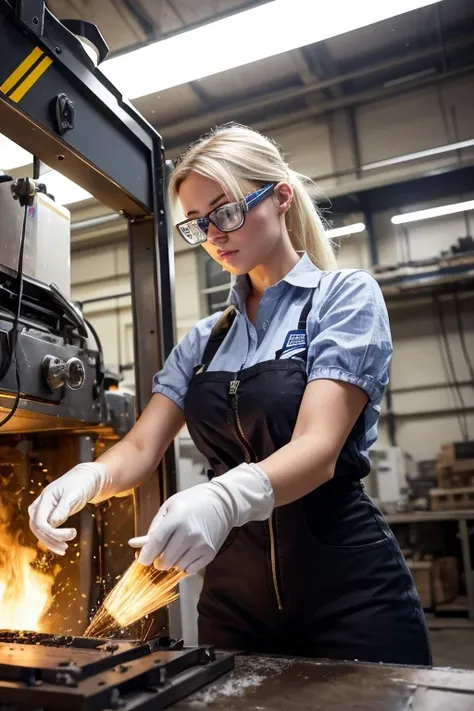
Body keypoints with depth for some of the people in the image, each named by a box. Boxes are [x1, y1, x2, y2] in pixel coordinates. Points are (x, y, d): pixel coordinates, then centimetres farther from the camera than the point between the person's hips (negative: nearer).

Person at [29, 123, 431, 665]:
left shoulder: (346, 296, -7)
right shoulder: (203, 341, 9)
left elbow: (319, 448, -20)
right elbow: (141, 447, 2)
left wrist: (225, 497, -39)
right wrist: (89, 478, -20)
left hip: (346, 594, -4)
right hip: (233, 599, 5)